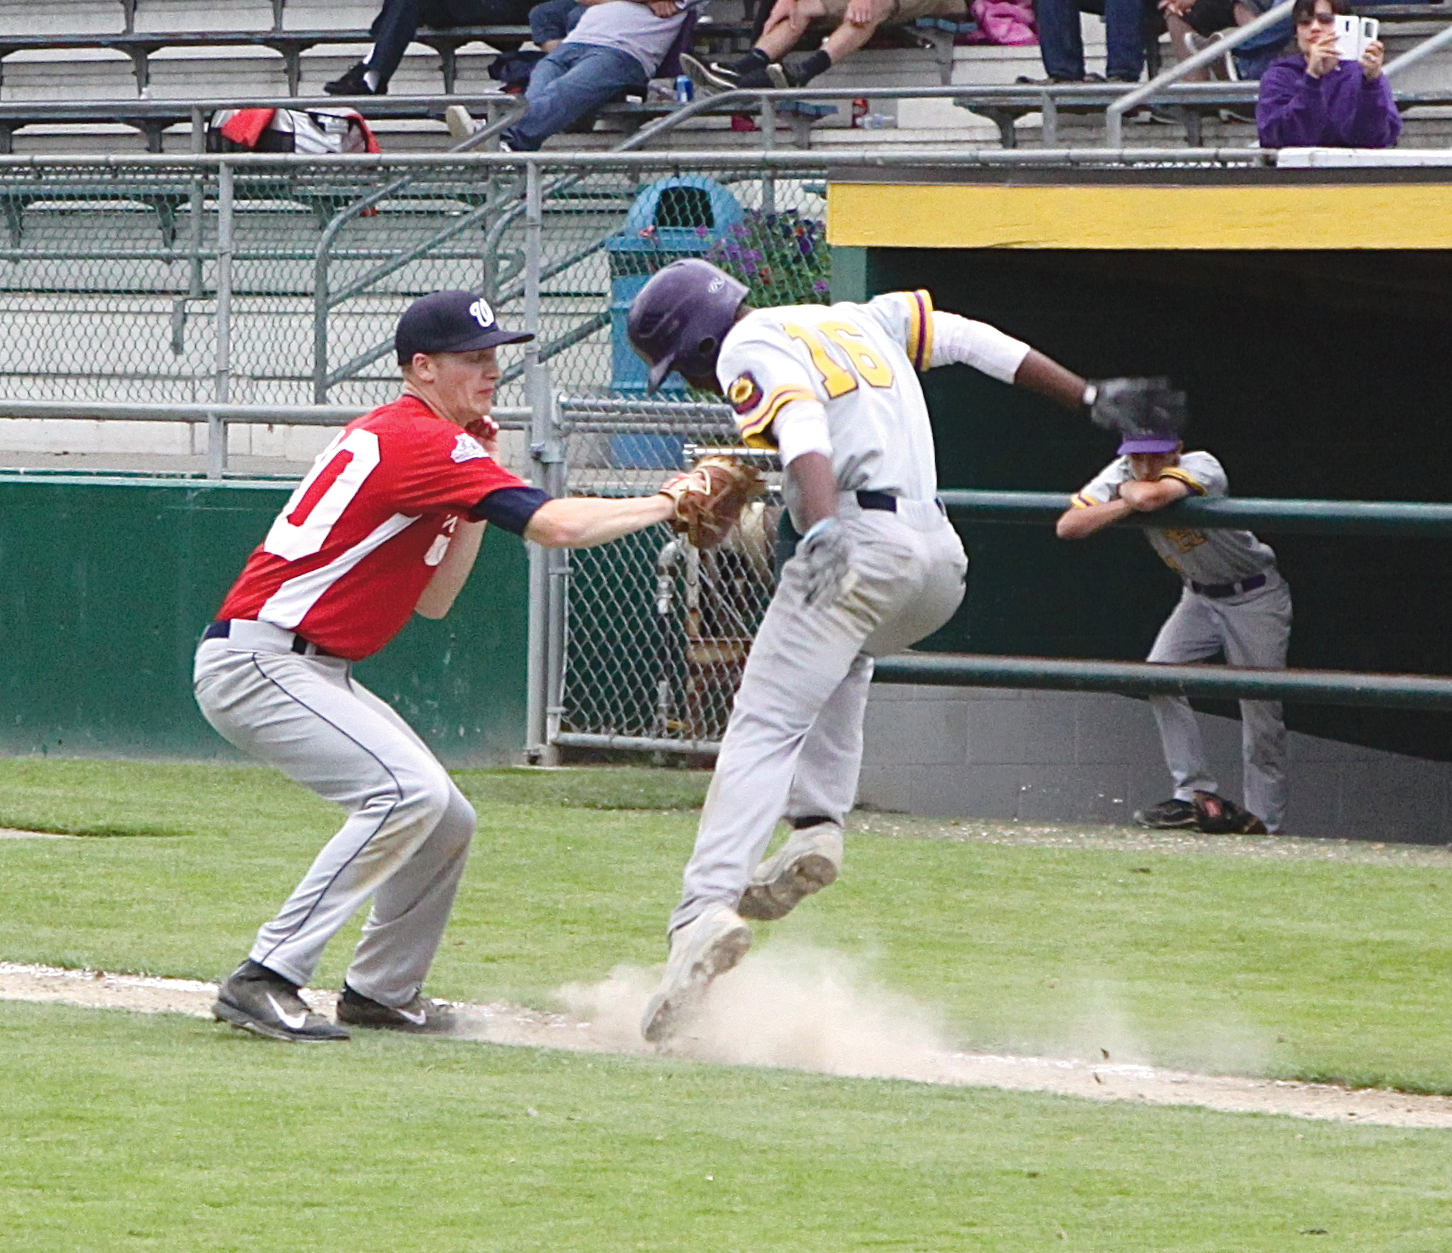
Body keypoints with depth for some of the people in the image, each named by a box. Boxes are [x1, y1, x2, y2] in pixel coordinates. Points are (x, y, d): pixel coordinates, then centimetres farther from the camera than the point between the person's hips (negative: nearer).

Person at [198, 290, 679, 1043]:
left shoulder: (398, 439, 17)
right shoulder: (422, 441, -15)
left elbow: (432, 601, 17)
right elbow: (554, 525, -24)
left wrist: (479, 491, 10)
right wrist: (670, 505, -15)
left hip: (311, 670, 11)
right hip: (256, 662, -11)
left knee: (446, 822, 12)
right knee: (408, 792, -24)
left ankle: (381, 992, 24)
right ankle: (265, 981, -24)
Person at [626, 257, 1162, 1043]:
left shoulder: (751, 350, 2)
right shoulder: (858, 321, 26)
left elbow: (804, 435, -17)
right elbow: (976, 342, 25)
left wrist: (823, 529, -34)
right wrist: (1090, 398, 28)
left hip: (860, 540, -8)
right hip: (942, 564, 8)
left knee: (762, 730, -13)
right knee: (842, 652, 37)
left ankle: (706, 910, -31)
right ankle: (816, 824, 19)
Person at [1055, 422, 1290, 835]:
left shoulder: (1201, 467, -31)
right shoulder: (1122, 474, -13)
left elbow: (1151, 496, -50)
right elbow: (1067, 526, -23)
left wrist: (1128, 490, -27)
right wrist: (1129, 503, -32)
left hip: (1255, 598, -6)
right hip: (1200, 596, 6)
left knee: (1260, 708, -7)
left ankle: (1264, 818, 2)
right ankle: (1197, 794, -8)